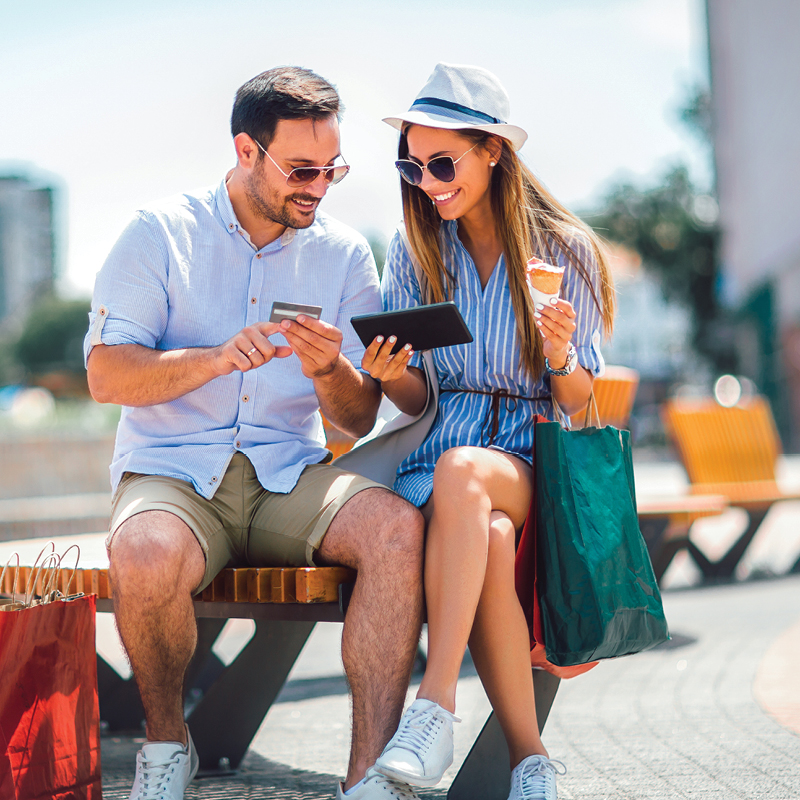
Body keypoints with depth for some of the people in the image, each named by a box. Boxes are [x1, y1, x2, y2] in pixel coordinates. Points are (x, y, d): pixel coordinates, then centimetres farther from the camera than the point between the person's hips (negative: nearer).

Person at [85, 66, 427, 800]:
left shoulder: (344, 254, 9)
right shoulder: (161, 233, 2)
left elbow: (360, 420, 7)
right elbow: (106, 375, -6)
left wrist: (329, 370, -17)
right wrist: (218, 358, -22)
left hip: (289, 475, 3)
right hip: (171, 472, -2)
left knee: (399, 527, -28)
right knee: (147, 556, -37)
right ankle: (165, 740, -7)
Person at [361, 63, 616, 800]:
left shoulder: (566, 250, 2)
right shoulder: (415, 250, 9)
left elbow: (579, 404, 3)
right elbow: (417, 401, 9)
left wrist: (561, 357, -19)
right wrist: (391, 376, -15)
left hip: (534, 460, -1)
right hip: (441, 449, 2)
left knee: (461, 470, -38)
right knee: (491, 542, -35)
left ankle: (436, 706, -39)